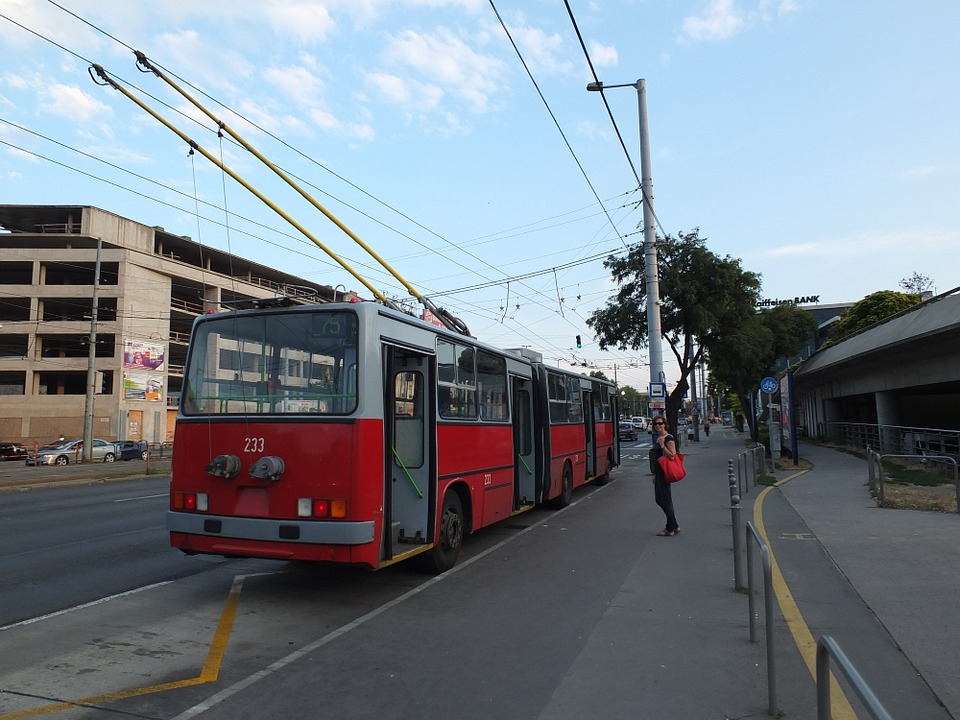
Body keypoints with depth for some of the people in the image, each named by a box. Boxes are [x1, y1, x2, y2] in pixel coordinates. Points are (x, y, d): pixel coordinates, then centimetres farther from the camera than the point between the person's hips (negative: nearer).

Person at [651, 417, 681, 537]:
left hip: (665, 472, -10)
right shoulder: (657, 438, 15)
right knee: (659, 500, 14)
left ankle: (670, 529, 10)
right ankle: (674, 526, 23)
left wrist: (662, 445, -24)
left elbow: (672, 455, -21)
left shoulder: (669, 438, -12)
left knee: (666, 500, -2)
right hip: (658, 472, 10)